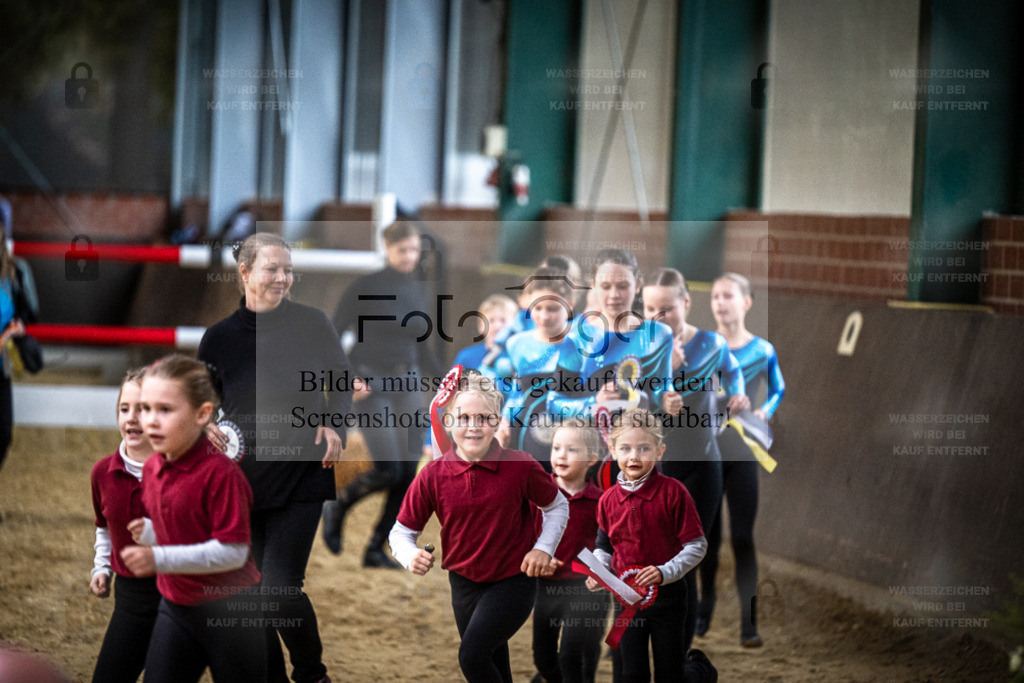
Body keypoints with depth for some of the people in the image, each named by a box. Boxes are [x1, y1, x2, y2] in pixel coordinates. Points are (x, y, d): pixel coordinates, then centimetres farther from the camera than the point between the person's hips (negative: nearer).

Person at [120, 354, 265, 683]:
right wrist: (146, 531, -4)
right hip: (176, 607, 7)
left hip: (228, 610, -7)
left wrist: (159, 559, -28)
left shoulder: (220, 473, -21)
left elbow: (233, 552, -25)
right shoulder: (152, 468, 4)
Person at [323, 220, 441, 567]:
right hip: (372, 385, -6)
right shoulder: (366, 287, -6)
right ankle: (336, 507, 13)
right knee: (388, 470, -15)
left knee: (408, 476, -1)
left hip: (408, 386, 6)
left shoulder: (417, 292, 10)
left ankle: (376, 549, 10)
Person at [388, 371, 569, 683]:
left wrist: (544, 549, -12)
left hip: (513, 580, -4)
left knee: (472, 655, -22)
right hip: (464, 583, 4)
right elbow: (402, 532, -3)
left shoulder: (521, 466, -16)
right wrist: (411, 556, -25)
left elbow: (557, 507, 2)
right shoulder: (432, 476, -11)